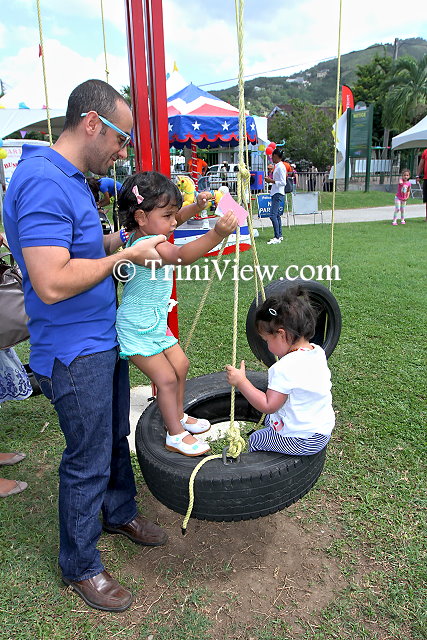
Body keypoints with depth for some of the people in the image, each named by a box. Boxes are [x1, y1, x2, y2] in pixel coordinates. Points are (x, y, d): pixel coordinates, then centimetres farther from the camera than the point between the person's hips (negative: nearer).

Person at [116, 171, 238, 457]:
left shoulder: (140, 237, 3)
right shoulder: (146, 245, -29)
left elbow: (170, 219, 26)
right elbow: (182, 255, -48)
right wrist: (217, 234, -59)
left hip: (155, 323, 11)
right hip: (138, 329, -11)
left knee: (180, 364, 18)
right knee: (166, 378, -3)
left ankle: (178, 416, 37)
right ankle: (176, 436, 15)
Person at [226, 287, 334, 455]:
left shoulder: (285, 368, -30)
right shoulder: (318, 352, -3)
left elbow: (268, 405, -27)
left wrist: (241, 381, -22)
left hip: (303, 442, -9)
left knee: (255, 440, 9)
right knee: (269, 419, 28)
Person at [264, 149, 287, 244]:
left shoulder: (280, 167, -14)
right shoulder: (277, 166, 15)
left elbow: (283, 182, -19)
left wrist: (271, 181, -17)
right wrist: (271, 180, 13)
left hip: (278, 194, -10)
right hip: (275, 193, 10)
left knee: (273, 215, -13)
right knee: (277, 215, 13)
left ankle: (277, 237, -12)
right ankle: (279, 235, 19)